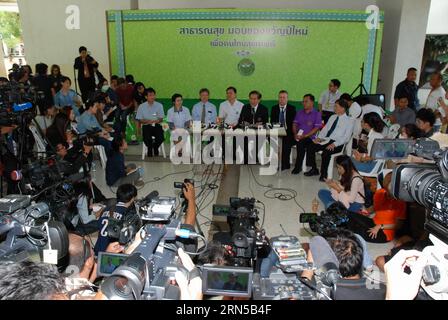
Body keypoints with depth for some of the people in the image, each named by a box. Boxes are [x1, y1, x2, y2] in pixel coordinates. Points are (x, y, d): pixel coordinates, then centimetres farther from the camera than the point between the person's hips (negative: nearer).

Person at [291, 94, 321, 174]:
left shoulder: (317, 114, 3)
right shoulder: (299, 113, 19)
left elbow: (316, 128, -7)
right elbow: (295, 124, 15)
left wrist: (304, 136, -18)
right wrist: (295, 134, -6)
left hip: (309, 137, -4)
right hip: (298, 136, 5)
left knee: (301, 143, -34)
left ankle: (298, 166, -22)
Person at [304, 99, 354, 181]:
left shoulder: (349, 121, -2)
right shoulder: (332, 117, 18)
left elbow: (346, 137, -11)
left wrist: (334, 144, -22)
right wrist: (319, 137, -1)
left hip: (337, 144, -6)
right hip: (325, 140, 6)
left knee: (326, 152, -33)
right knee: (310, 147, -14)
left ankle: (324, 174, -13)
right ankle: (314, 169, 0)